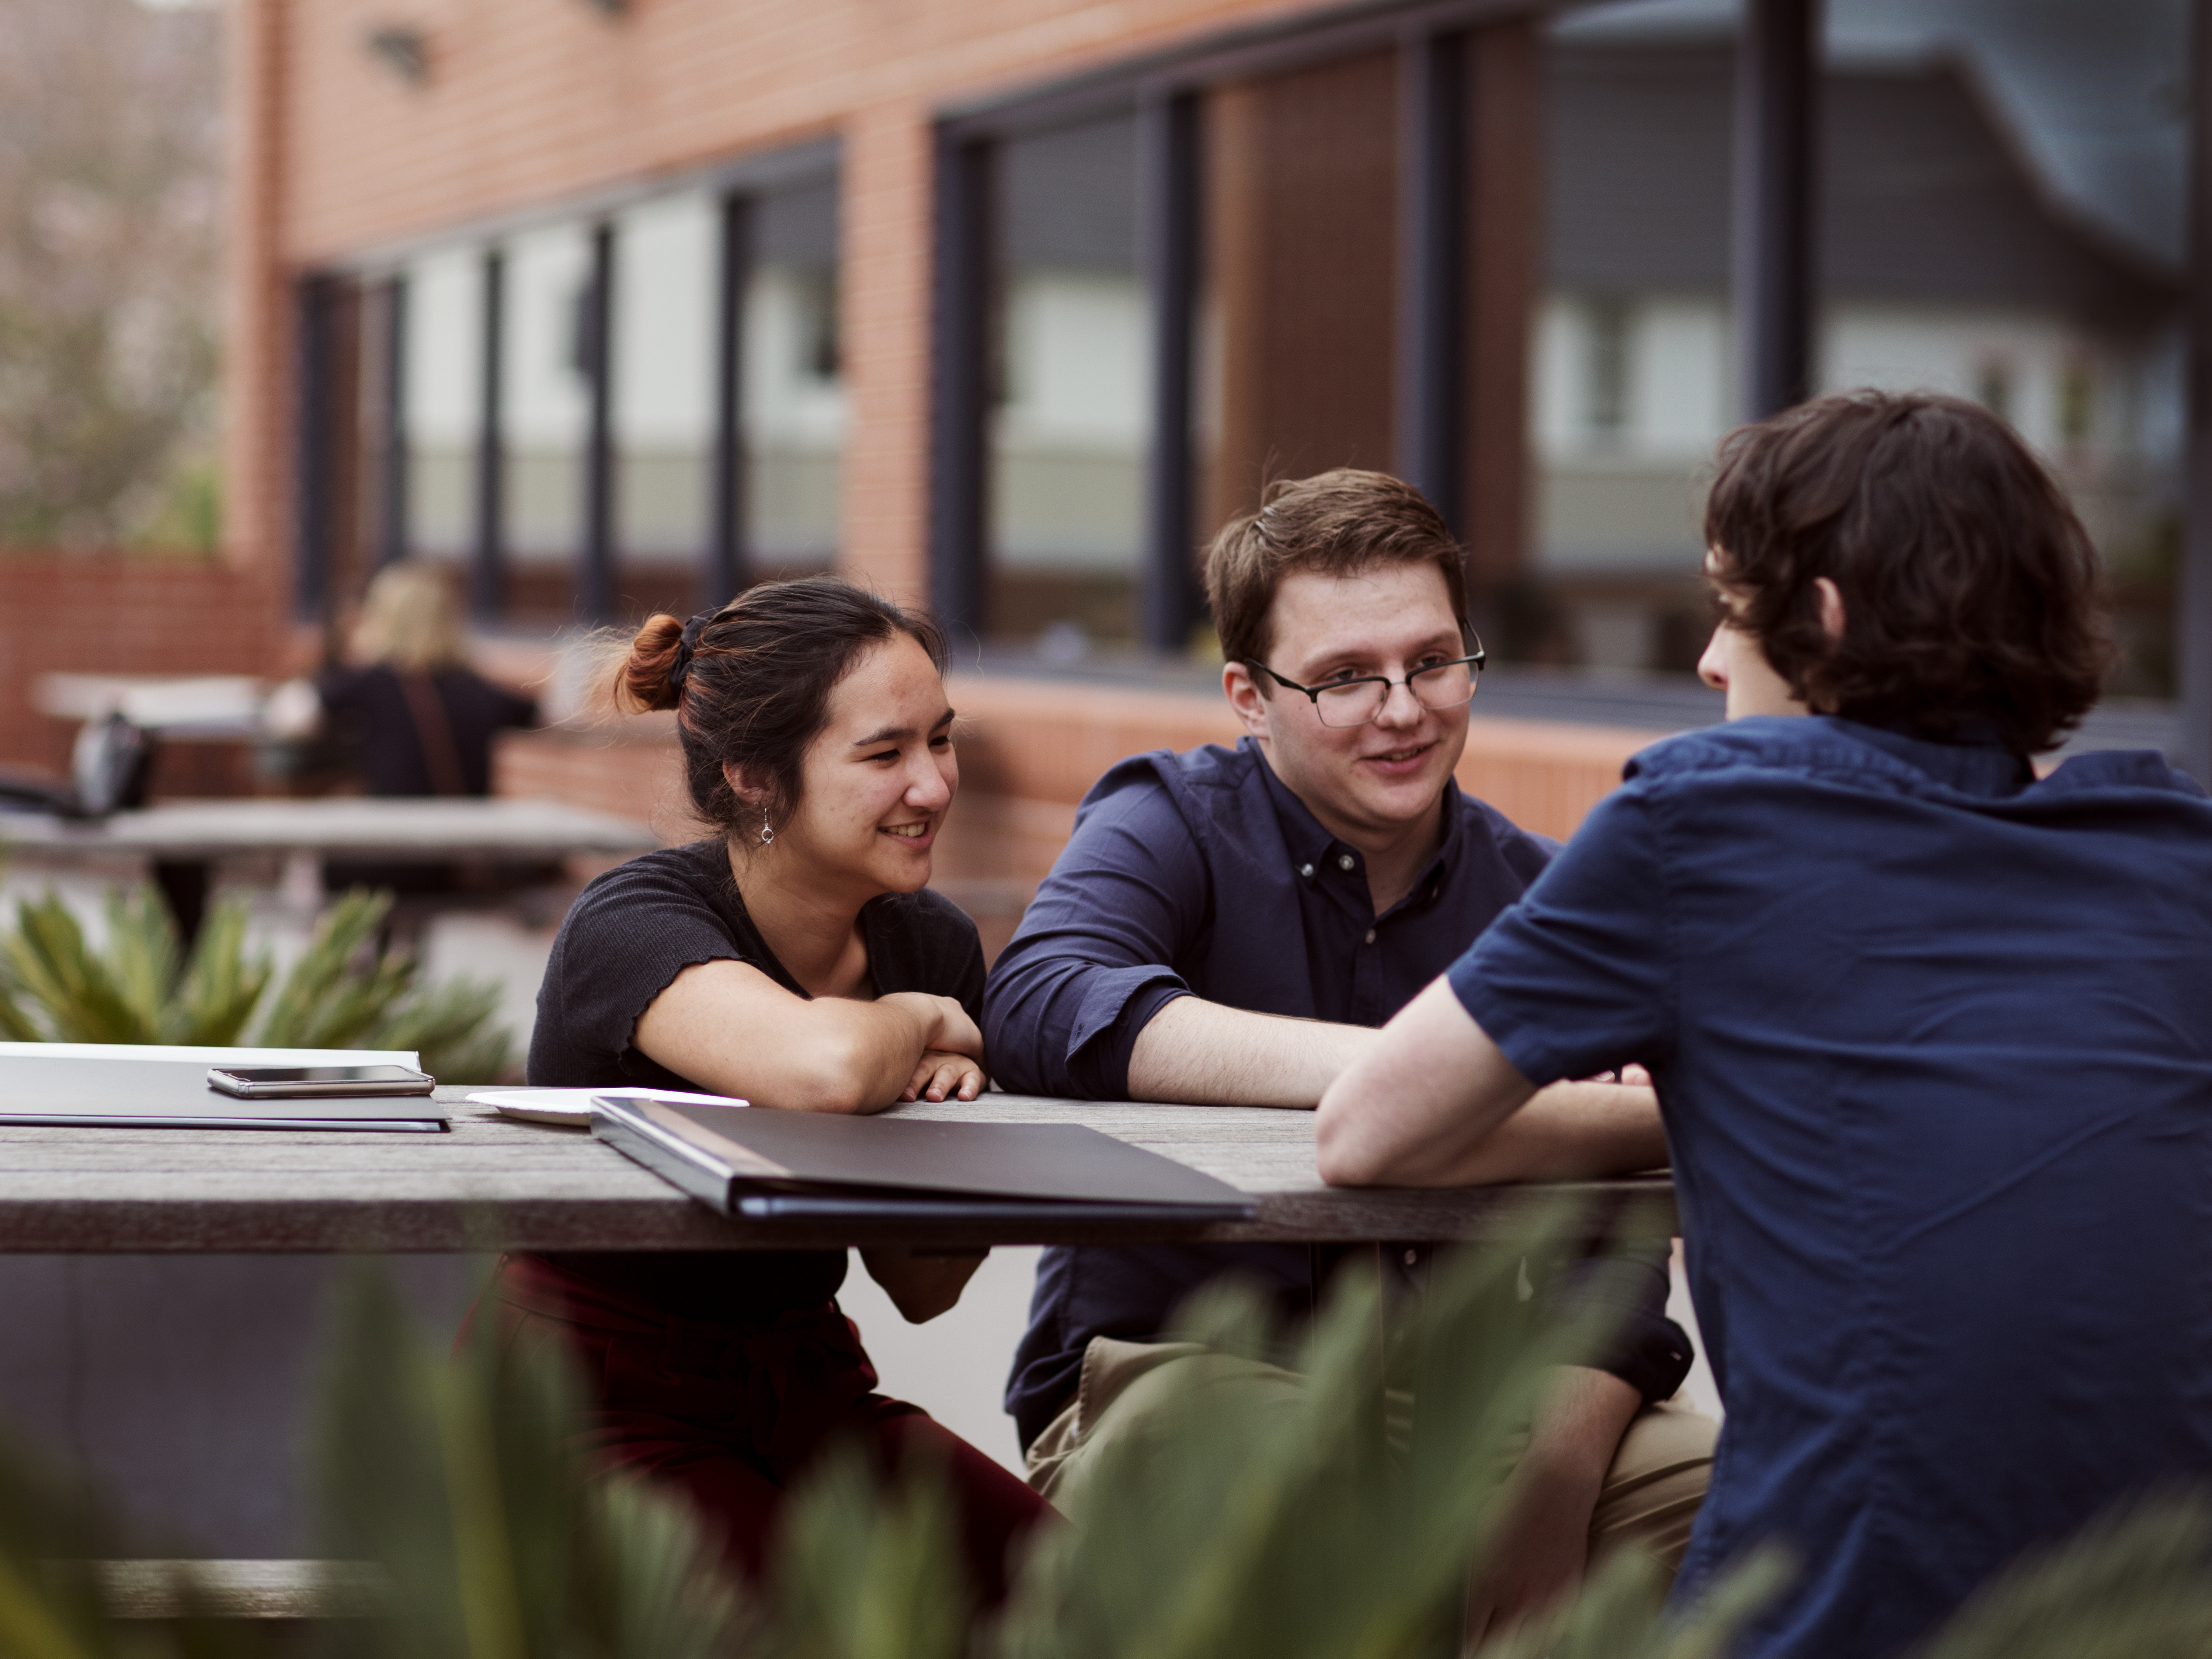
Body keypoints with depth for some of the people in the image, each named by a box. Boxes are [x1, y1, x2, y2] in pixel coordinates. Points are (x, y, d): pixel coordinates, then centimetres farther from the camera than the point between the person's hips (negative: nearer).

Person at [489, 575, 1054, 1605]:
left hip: (804, 1393, 6)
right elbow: (823, 1066, -42)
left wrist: (950, 1121, -10)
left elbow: (922, 1294, 11)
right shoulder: (636, 925, -17)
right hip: (604, 1404, -6)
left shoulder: (934, 944, 2)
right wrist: (919, 1020, -18)